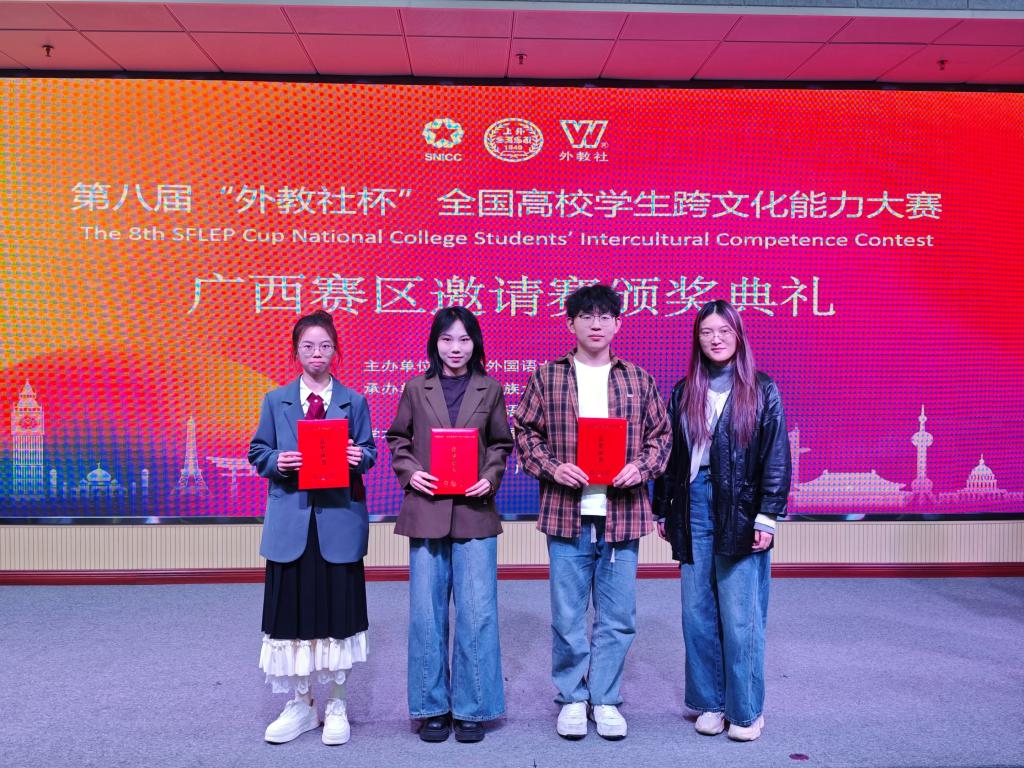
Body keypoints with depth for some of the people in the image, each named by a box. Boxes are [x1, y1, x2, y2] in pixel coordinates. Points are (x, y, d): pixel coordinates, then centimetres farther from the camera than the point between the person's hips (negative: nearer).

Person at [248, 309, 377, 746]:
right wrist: (278, 461, -14)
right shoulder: (276, 401, 8)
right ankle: (300, 705, 24)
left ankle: (335, 705, 23)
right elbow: (258, 453, 7)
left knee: (338, 609, 5)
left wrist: (359, 457, -19)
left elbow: (368, 452, 4)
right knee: (292, 610, 7)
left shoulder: (354, 401, 5)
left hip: (340, 519, -1)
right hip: (291, 521, 1)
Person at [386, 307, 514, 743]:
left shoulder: (490, 390, 6)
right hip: (426, 510, 0)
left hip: (474, 512, 0)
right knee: (427, 613, 6)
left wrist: (490, 478, -6)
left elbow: (501, 445, 10)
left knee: (477, 613, 1)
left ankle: (471, 708, 17)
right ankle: (432, 707, 21)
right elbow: (397, 439, 10)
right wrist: (410, 472, -7)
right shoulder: (416, 389, 5)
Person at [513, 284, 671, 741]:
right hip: (566, 514, -1)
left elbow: (661, 434, 11)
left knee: (617, 618, 10)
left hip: (622, 515, 1)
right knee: (567, 617, 8)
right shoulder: (547, 377, 3)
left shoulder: (638, 379, 7)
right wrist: (552, 468, -11)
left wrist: (642, 467, -7)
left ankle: (605, 699, 27)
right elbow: (525, 431, 4)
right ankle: (572, 698, 27)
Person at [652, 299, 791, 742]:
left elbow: (777, 458, -3)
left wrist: (767, 517, -9)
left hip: (740, 512, -3)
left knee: (740, 617, 1)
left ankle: (746, 710, 17)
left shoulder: (762, 391, 0)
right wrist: (662, 511, 11)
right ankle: (709, 703, 23)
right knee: (697, 614, 8)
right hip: (693, 510, 3)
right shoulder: (683, 394, 9)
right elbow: (670, 456, 12)